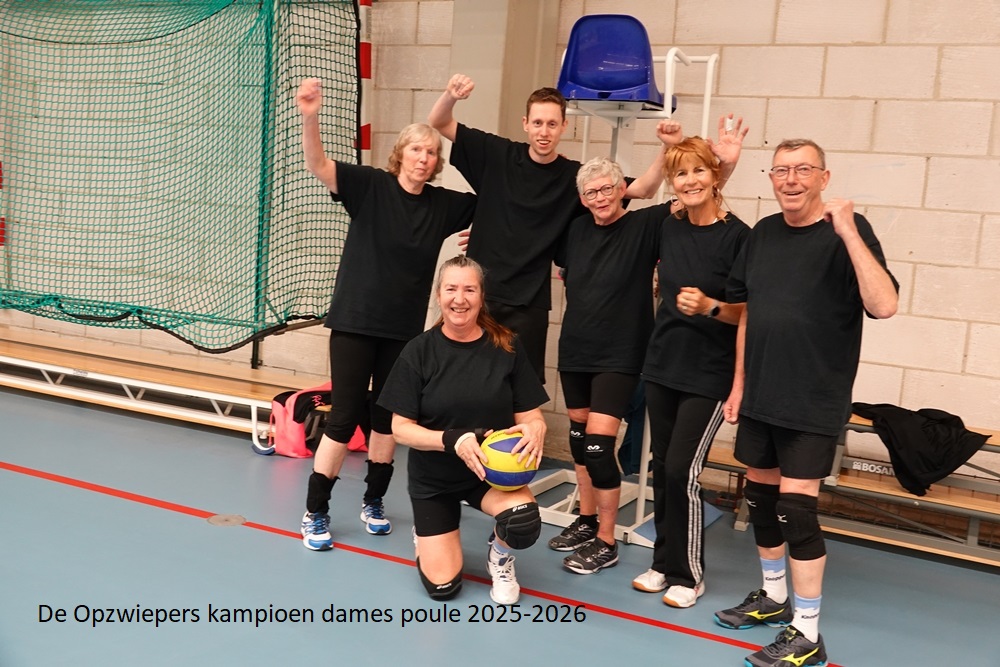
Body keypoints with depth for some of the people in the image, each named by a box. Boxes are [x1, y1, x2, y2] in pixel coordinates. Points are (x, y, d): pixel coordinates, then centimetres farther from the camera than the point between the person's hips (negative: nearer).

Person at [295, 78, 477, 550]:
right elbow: (318, 166, -22)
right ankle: (315, 512, 11)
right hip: (354, 322, -4)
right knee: (344, 417, -2)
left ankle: (373, 502, 32)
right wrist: (310, 118, -38)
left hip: (404, 328, 4)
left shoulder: (445, 205, 2)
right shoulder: (371, 186, -8)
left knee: (388, 416, 14)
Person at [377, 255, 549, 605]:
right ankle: (427, 531, 30)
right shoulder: (419, 350, -12)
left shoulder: (507, 347, -9)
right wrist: (452, 440, -27)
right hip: (433, 477, 0)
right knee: (442, 586, -5)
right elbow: (401, 428, -10)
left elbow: (532, 417, -6)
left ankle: (499, 554, 6)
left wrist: (535, 431, -31)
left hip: (492, 468, 0)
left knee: (524, 521, -32)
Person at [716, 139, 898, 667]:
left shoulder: (848, 232, -11)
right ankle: (773, 598, 35)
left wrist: (848, 233, -31)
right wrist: (739, 383, 13)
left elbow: (884, 305, -26)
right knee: (761, 497, 15)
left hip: (814, 401, -6)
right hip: (760, 395, 6)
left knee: (795, 506, -7)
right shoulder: (763, 233, 6)